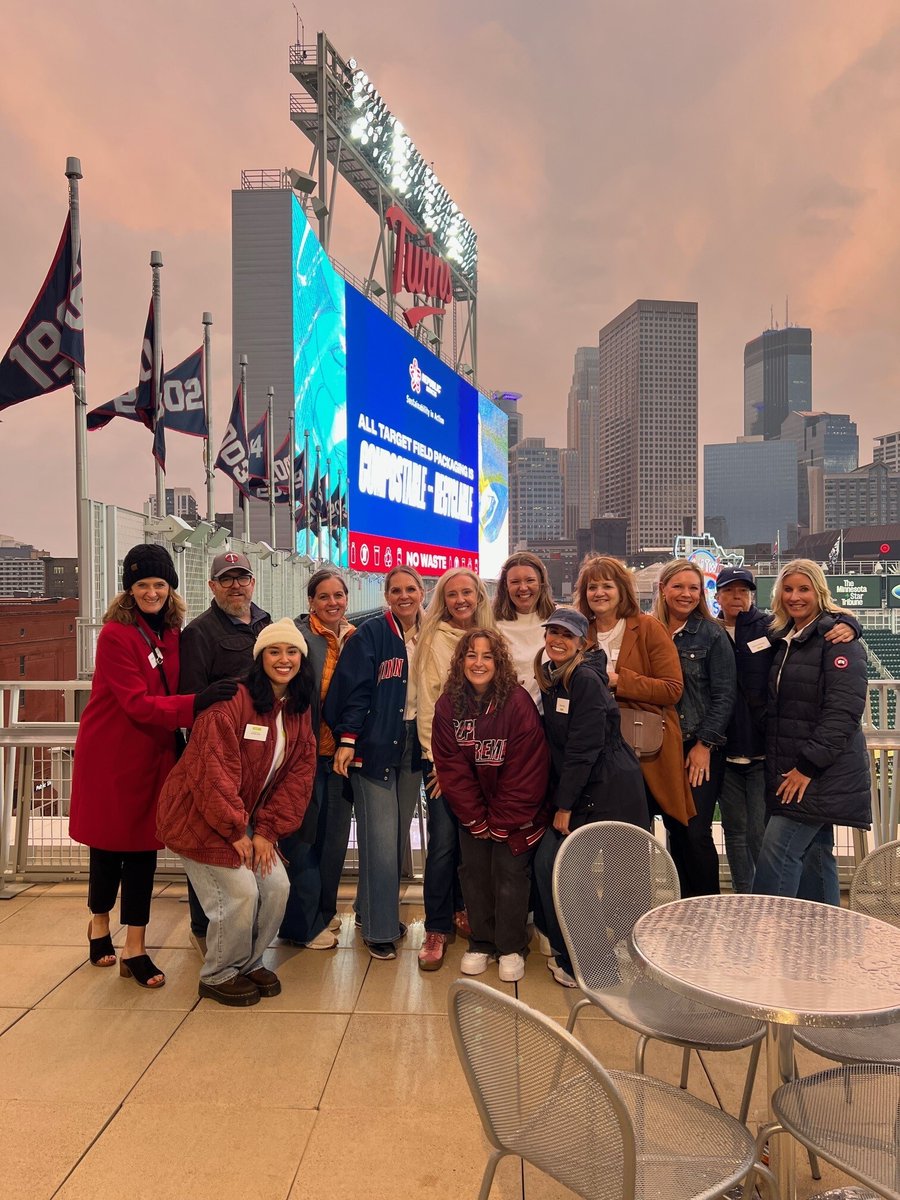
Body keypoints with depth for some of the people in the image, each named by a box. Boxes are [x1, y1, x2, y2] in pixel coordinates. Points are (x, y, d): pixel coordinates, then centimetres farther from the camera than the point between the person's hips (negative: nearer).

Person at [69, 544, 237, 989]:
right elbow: (136, 703, -22)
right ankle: (99, 923, 38)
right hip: (111, 755, -5)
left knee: (145, 844, 8)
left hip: (154, 753, 5)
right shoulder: (116, 634, -16)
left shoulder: (172, 633, 2)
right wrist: (194, 703, -32)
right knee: (110, 844, 10)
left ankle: (134, 948, 19)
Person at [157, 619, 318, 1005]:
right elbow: (214, 770, -25)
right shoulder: (232, 701, -22)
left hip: (248, 818, 7)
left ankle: (248, 963, 27)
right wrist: (236, 830, -19)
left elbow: (299, 774, 1)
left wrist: (266, 829, -7)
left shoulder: (299, 710, 1)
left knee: (277, 887, 1)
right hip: (200, 815, -7)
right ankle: (217, 976, 17)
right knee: (240, 893, -10)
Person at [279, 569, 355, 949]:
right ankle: (304, 925, 18)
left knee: (335, 834, 15)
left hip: (343, 752, 6)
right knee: (303, 836, 4)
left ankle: (325, 910, 33)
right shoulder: (298, 635, -9)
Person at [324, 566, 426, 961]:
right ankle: (378, 928, 9)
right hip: (374, 747, -5)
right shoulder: (370, 635, -7)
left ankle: (382, 910, 31)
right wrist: (346, 739, -17)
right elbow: (354, 690, -11)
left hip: (413, 747, 5)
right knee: (380, 839, -4)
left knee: (399, 836, 14)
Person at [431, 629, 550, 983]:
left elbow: (525, 771, -17)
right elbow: (451, 768, -6)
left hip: (514, 811, -3)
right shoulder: (448, 705, -8)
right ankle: (481, 944, 24)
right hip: (472, 811, 3)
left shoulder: (518, 703, -19)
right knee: (473, 871, 5)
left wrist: (501, 821, -14)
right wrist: (476, 820, -9)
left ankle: (511, 948, 17)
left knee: (510, 872, -3)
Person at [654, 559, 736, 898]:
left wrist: (704, 745, -10)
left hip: (702, 749, -3)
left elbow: (724, 695, -6)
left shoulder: (712, 634, -4)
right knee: (675, 830, 10)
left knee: (695, 832, -5)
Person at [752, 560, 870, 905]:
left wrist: (809, 765, -20)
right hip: (790, 771, 8)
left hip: (822, 772, -8)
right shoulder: (783, 638, 14)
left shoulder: (837, 639, -10)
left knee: (777, 851, -11)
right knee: (814, 853, 14)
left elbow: (844, 711, -18)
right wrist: (778, 765, 12)